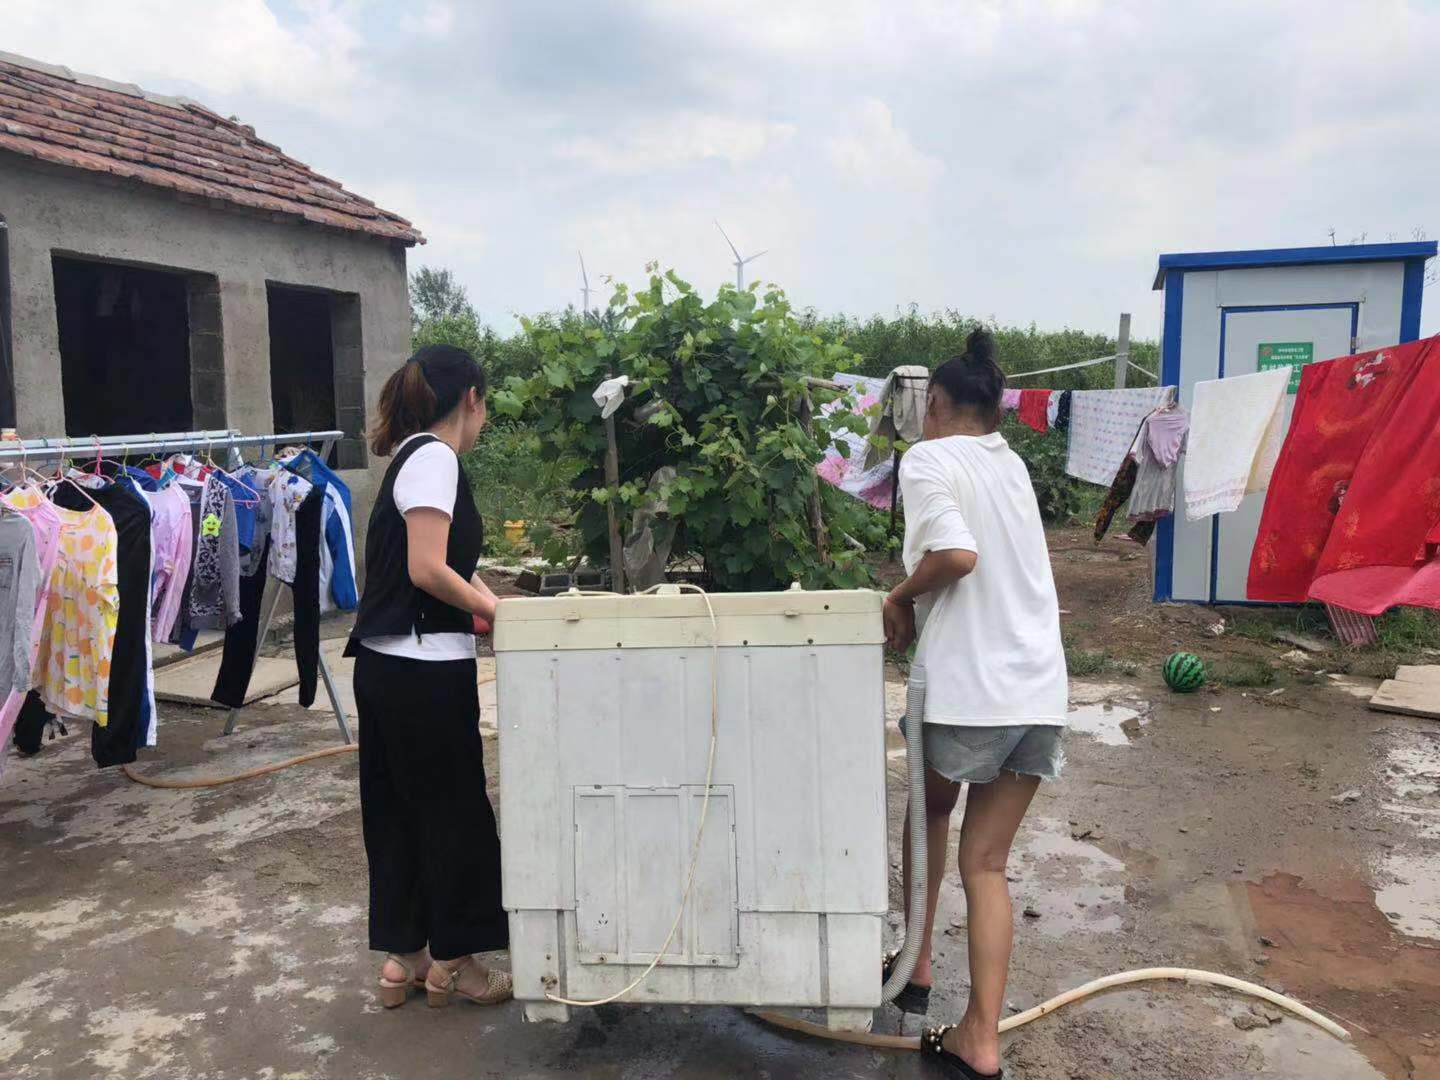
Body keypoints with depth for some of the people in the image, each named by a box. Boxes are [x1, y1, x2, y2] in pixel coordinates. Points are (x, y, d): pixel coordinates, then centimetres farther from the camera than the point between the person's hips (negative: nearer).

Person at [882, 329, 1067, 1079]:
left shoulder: (928, 458, -6)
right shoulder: (1010, 462, 17)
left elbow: (956, 555, -22)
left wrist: (902, 596, -5)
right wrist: (923, 603, 15)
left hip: (968, 687, -5)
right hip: (1040, 690, 6)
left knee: (930, 815, 23)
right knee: (986, 863, 10)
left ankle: (917, 971, 31)